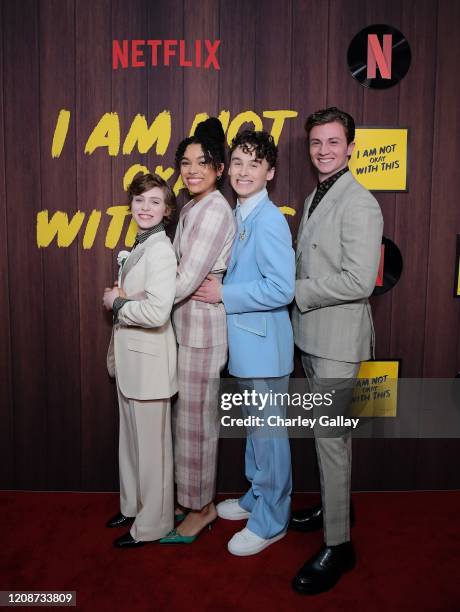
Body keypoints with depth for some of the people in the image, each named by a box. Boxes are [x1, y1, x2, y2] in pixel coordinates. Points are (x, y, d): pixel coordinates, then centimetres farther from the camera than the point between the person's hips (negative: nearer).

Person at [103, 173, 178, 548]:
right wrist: (118, 299, -3)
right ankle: (133, 506, 39)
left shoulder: (161, 249, -18)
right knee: (132, 438, 21)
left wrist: (117, 303, -12)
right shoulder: (142, 245, 11)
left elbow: (157, 311, -28)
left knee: (151, 444, 6)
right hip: (131, 357, 9)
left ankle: (152, 524, 24)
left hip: (149, 359, -9)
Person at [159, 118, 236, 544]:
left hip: (202, 327, -9)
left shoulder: (215, 210, -17)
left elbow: (184, 282, -22)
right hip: (186, 325, 9)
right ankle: (195, 499, 34)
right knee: (190, 416, 17)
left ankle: (201, 508, 24)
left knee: (195, 419, 4)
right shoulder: (191, 209, 13)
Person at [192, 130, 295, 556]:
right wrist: (215, 286, 4)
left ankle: (271, 521, 23)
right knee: (255, 425, 22)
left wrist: (223, 293, -19)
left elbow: (282, 288, -24)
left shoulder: (269, 219, -19)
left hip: (264, 344, -9)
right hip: (245, 342, 9)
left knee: (269, 430, 5)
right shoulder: (240, 214, 10)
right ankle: (257, 497, 41)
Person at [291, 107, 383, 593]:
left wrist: (298, 292, -15)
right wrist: (298, 293, 3)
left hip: (338, 338, -9)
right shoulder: (313, 198, 13)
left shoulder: (359, 203, -16)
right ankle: (335, 504, 39)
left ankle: (337, 545, 13)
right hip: (311, 334, 9)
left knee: (330, 436, -2)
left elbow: (358, 280, -23)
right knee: (330, 431, 20)